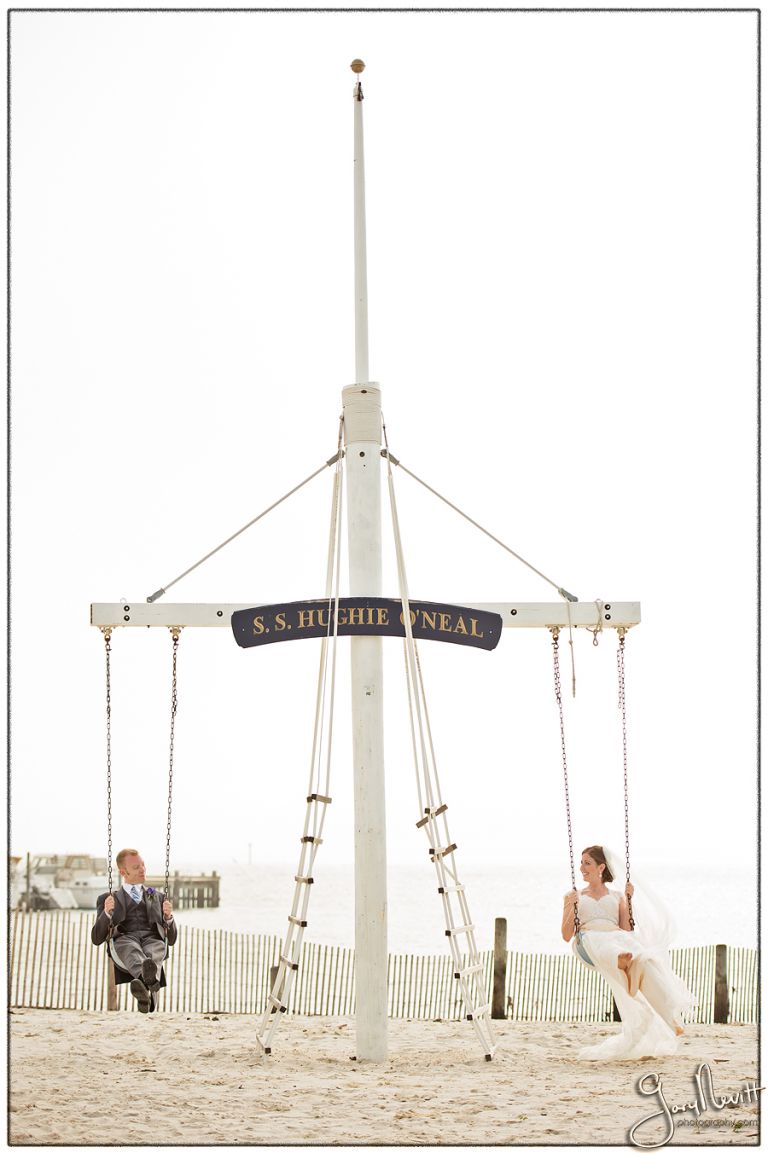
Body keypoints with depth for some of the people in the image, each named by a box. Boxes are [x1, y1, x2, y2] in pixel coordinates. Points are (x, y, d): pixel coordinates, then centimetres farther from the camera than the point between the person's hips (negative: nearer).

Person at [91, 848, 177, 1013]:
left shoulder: (159, 897, 32)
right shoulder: (107, 899, 27)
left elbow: (171, 939, 27)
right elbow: (97, 939, 16)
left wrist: (168, 917, 5)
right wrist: (106, 913, -2)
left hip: (153, 939, 1)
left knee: (155, 949, -38)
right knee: (131, 950, -40)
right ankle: (150, 984, -72)